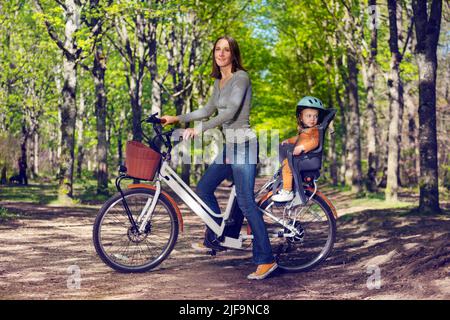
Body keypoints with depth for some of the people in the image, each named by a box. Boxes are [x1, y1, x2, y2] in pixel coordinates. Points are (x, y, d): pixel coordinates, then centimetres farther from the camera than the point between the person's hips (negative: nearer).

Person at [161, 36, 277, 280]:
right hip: (229, 145, 9)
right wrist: (177, 118, 22)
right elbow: (208, 110, 25)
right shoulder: (219, 81, 14)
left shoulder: (241, 77, -13)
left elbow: (230, 111, -25)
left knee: (245, 202, -13)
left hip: (243, 144, -9)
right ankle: (216, 239, 27)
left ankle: (266, 260, -10)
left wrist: (199, 129, -30)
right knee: (203, 188, 12)